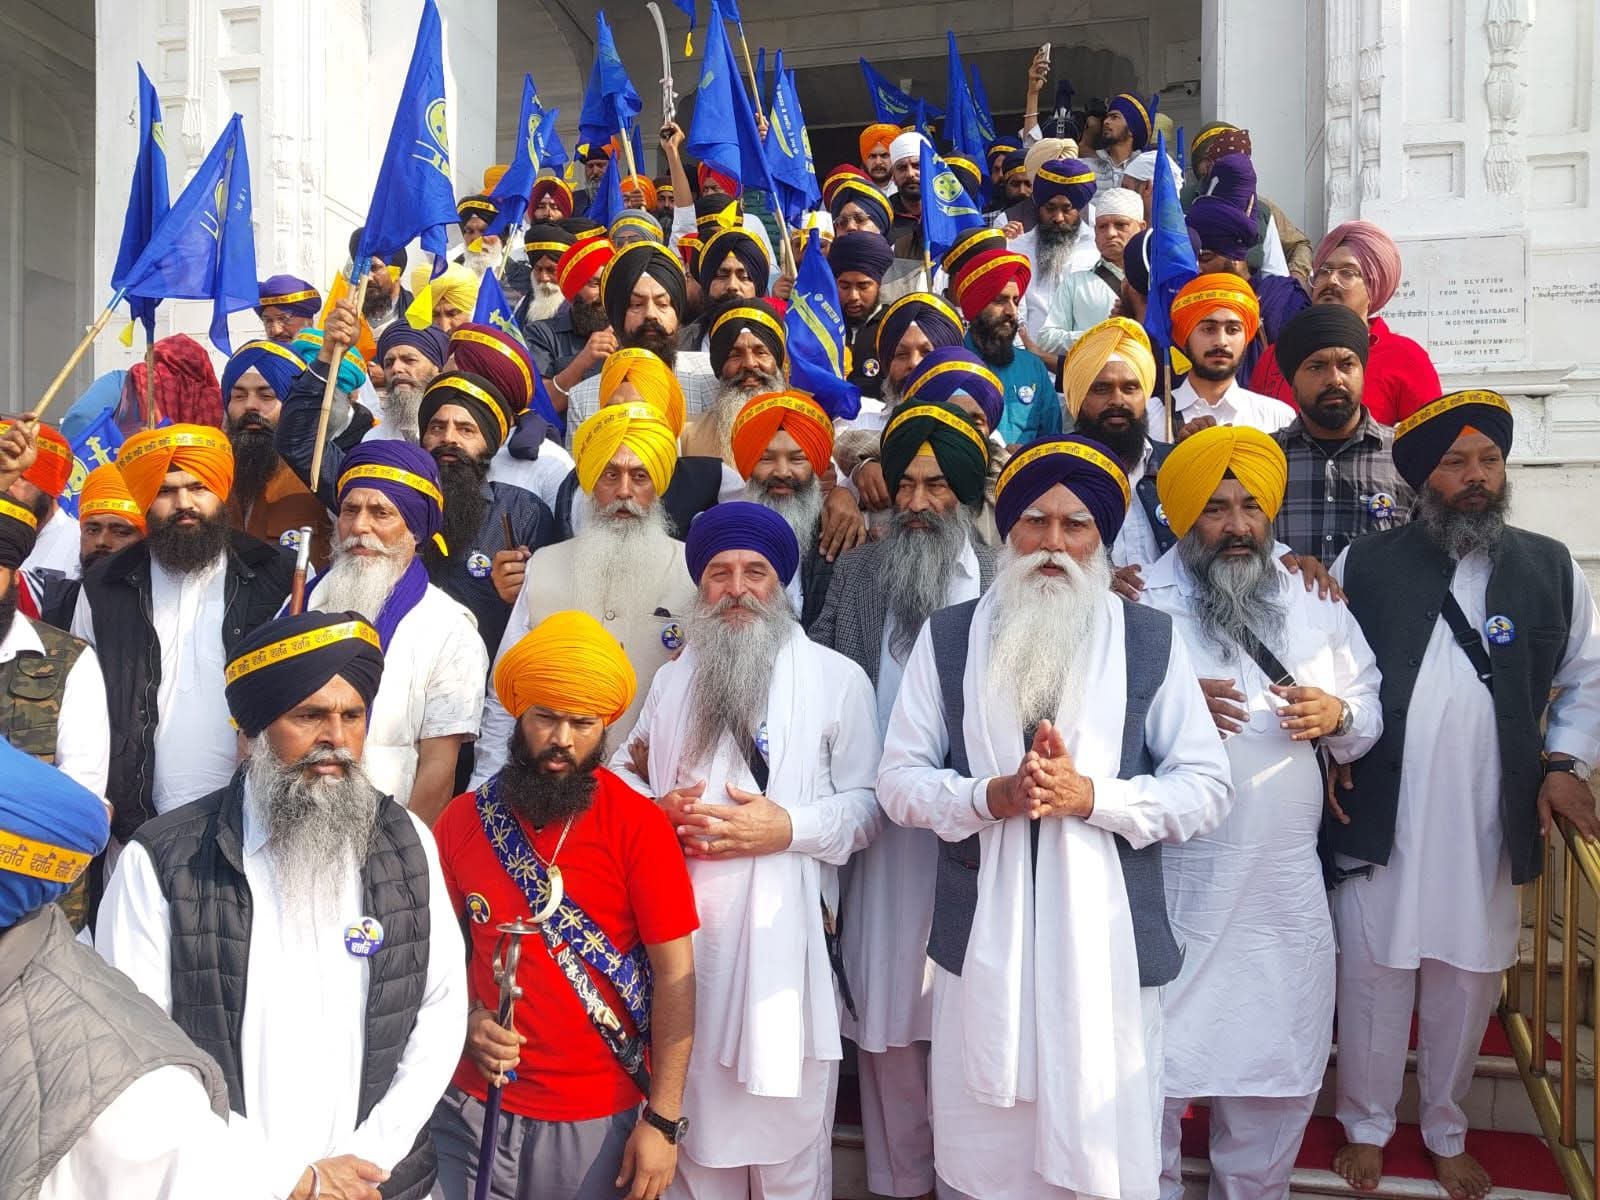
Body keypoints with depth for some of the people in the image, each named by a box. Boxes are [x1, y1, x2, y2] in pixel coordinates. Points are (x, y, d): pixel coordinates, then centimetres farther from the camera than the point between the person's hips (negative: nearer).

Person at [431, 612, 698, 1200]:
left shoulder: (639, 825, -14)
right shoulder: (463, 819, -4)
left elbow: (674, 975, -11)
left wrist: (663, 1120, -12)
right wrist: (468, 1020, -10)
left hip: (597, 1118, -2)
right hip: (473, 1107, 2)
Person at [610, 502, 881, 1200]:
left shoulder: (837, 678, 0)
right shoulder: (672, 679, 15)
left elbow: (866, 803, -2)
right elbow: (621, 773, 16)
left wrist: (789, 827, -17)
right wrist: (659, 810, -4)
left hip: (784, 930, -3)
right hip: (681, 932, 4)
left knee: (787, 1123, 7)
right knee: (693, 1118, 17)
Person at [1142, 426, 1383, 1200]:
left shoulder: (1317, 603, 9)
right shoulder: (1140, 605, -5)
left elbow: (1370, 712, 13)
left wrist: (1338, 715, -9)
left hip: (1288, 884, 4)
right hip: (1173, 879, -4)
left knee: (1282, 1071, 18)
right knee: (1158, 1060, 6)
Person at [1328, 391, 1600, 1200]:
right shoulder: (1363, 565, -1)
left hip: (1491, 824, 2)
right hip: (1378, 821, -2)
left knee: (1468, 982, 15)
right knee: (1373, 976, 9)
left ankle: (1446, 1132, 38)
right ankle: (1366, 1127, 31)